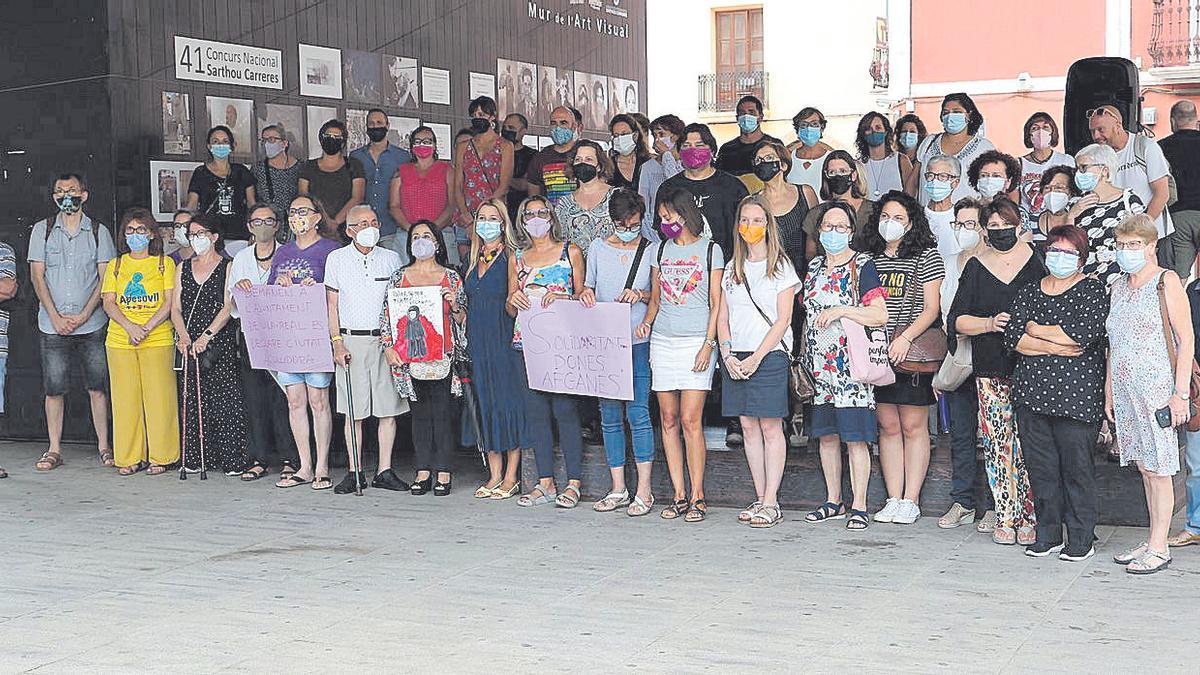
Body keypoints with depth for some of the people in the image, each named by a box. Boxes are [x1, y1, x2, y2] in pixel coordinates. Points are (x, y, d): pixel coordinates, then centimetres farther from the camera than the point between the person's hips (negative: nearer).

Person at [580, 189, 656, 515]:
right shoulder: (598, 248, 9)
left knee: (638, 413, -6)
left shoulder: (650, 251, 3)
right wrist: (585, 294, -5)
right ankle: (618, 489, 15)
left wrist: (641, 295, -12)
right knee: (610, 416, 6)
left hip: (638, 342, -3)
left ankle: (644, 491, 0)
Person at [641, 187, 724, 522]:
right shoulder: (661, 250, 15)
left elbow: (716, 303, 1)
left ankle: (697, 497, -3)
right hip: (662, 341, 4)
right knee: (668, 419, 2)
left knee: (690, 420, -10)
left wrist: (709, 344, -9)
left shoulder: (710, 250, 4)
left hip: (696, 341, -4)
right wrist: (646, 322, 0)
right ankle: (679, 495, 8)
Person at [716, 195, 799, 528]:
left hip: (770, 355, -5)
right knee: (748, 427, 5)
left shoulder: (781, 266, 1)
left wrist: (757, 357, -13)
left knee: (770, 426, -7)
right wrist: (728, 354, -3)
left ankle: (771, 503, -5)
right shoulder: (732, 268, 16)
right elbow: (722, 318, 13)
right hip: (735, 358, 5)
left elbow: (783, 320, -5)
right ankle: (761, 500, 11)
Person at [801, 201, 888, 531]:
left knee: (855, 438, -5)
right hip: (819, 366, 6)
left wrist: (841, 310, -18)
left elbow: (880, 315, -13)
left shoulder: (862, 266, -4)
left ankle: (859, 506, 1)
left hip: (851, 366, -6)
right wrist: (802, 358, 17)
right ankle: (833, 502, 20)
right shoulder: (814, 267, 15)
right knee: (826, 435, 10)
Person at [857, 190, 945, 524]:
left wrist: (905, 338, -18)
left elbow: (932, 308, -5)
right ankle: (893, 500, 11)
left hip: (913, 352, -4)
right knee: (888, 426, 6)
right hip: (877, 352, 4)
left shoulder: (925, 255, 0)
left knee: (913, 426, -1)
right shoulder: (867, 257, 11)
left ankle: (910, 501, 4)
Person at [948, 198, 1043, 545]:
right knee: (997, 442, 1)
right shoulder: (975, 266, 9)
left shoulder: (1036, 261, 5)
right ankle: (1005, 517, 8)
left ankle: (1030, 517, 3)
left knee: (1027, 444, -5)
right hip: (990, 368, 2)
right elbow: (957, 320, 6)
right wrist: (991, 323, -10)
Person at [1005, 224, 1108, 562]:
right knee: (1039, 465, 6)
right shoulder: (1029, 292, 15)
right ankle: (1047, 535, 17)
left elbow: (1084, 332, -14)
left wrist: (1036, 329, -4)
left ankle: (1081, 538, 8)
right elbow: (1012, 336, 1)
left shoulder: (1093, 289, 2)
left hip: (1076, 393, -4)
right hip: (1032, 391, 4)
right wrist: (1054, 346, -10)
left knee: (1076, 466, -2)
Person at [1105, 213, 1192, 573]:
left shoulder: (1166, 282, -5)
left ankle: (1159, 548, 2)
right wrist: (1109, 391, 14)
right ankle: (1152, 541, 16)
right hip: (1126, 389, 6)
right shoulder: (1119, 287, 15)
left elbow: (1186, 339, -9)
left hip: (1157, 388, -6)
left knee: (1159, 469, -3)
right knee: (1144, 467, 9)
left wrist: (1181, 393, -14)